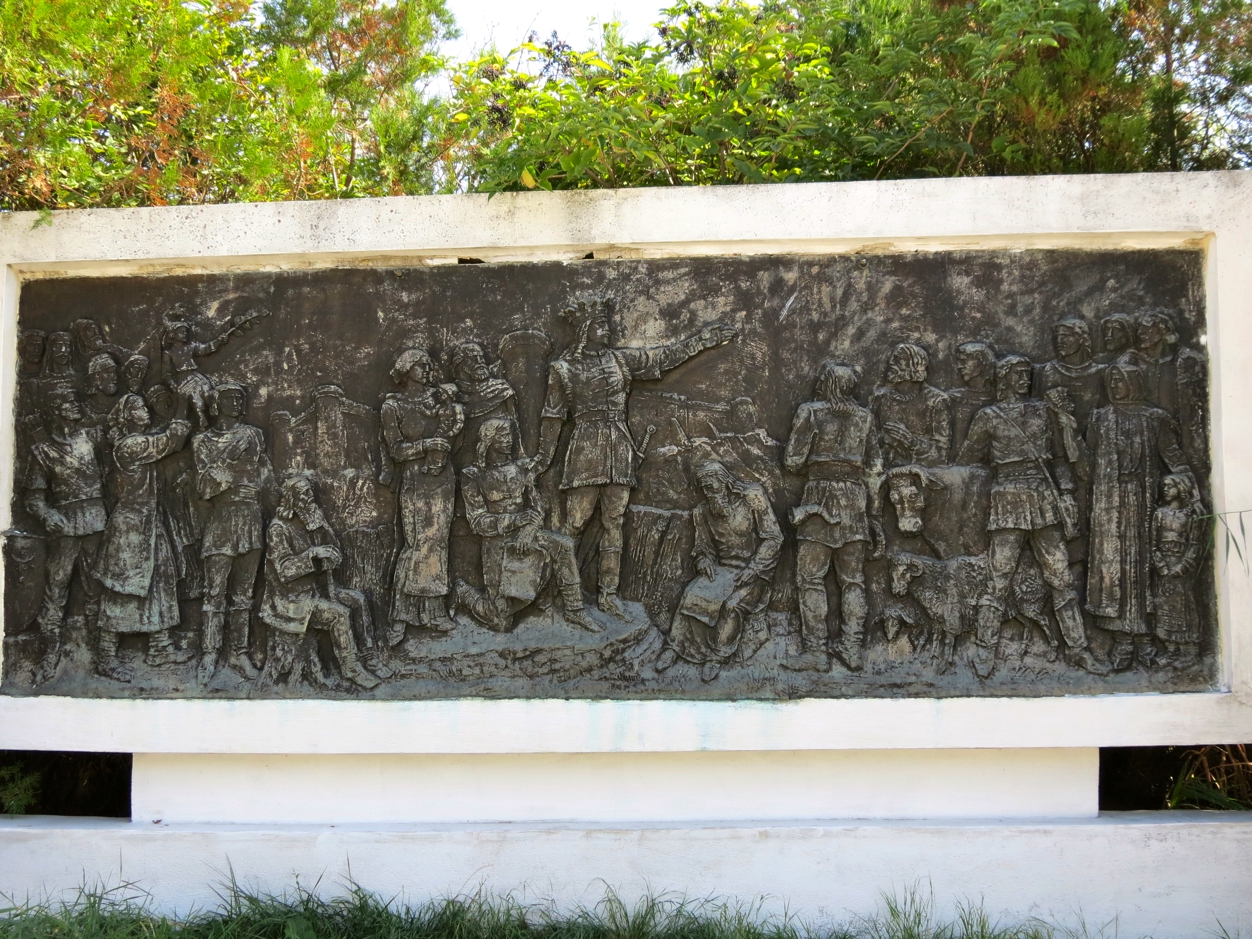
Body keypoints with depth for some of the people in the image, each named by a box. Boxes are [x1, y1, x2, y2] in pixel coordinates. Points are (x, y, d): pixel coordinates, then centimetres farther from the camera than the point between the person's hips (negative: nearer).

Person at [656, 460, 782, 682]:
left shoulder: (752, 497, -8)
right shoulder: (702, 512, 7)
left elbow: (773, 538, -9)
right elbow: (703, 548, 18)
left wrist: (753, 570, -16)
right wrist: (705, 562, -6)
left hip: (754, 571, -4)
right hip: (722, 569, 4)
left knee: (732, 604, -31)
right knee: (692, 595, -23)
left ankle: (718, 657, -21)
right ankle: (675, 648, -15)